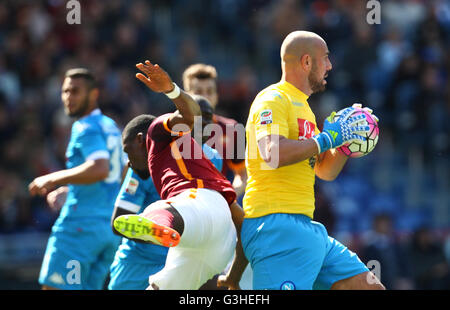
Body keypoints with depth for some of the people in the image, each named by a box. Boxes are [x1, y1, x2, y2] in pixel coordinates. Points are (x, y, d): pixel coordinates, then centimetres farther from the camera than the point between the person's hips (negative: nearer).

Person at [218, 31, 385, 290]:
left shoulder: (301, 106, 23)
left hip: (305, 228, 9)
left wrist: (347, 140, 11)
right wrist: (327, 138, -14)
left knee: (371, 287, 6)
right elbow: (273, 155, -23)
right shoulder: (273, 100, -5)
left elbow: (326, 171, 28)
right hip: (277, 224, -9)